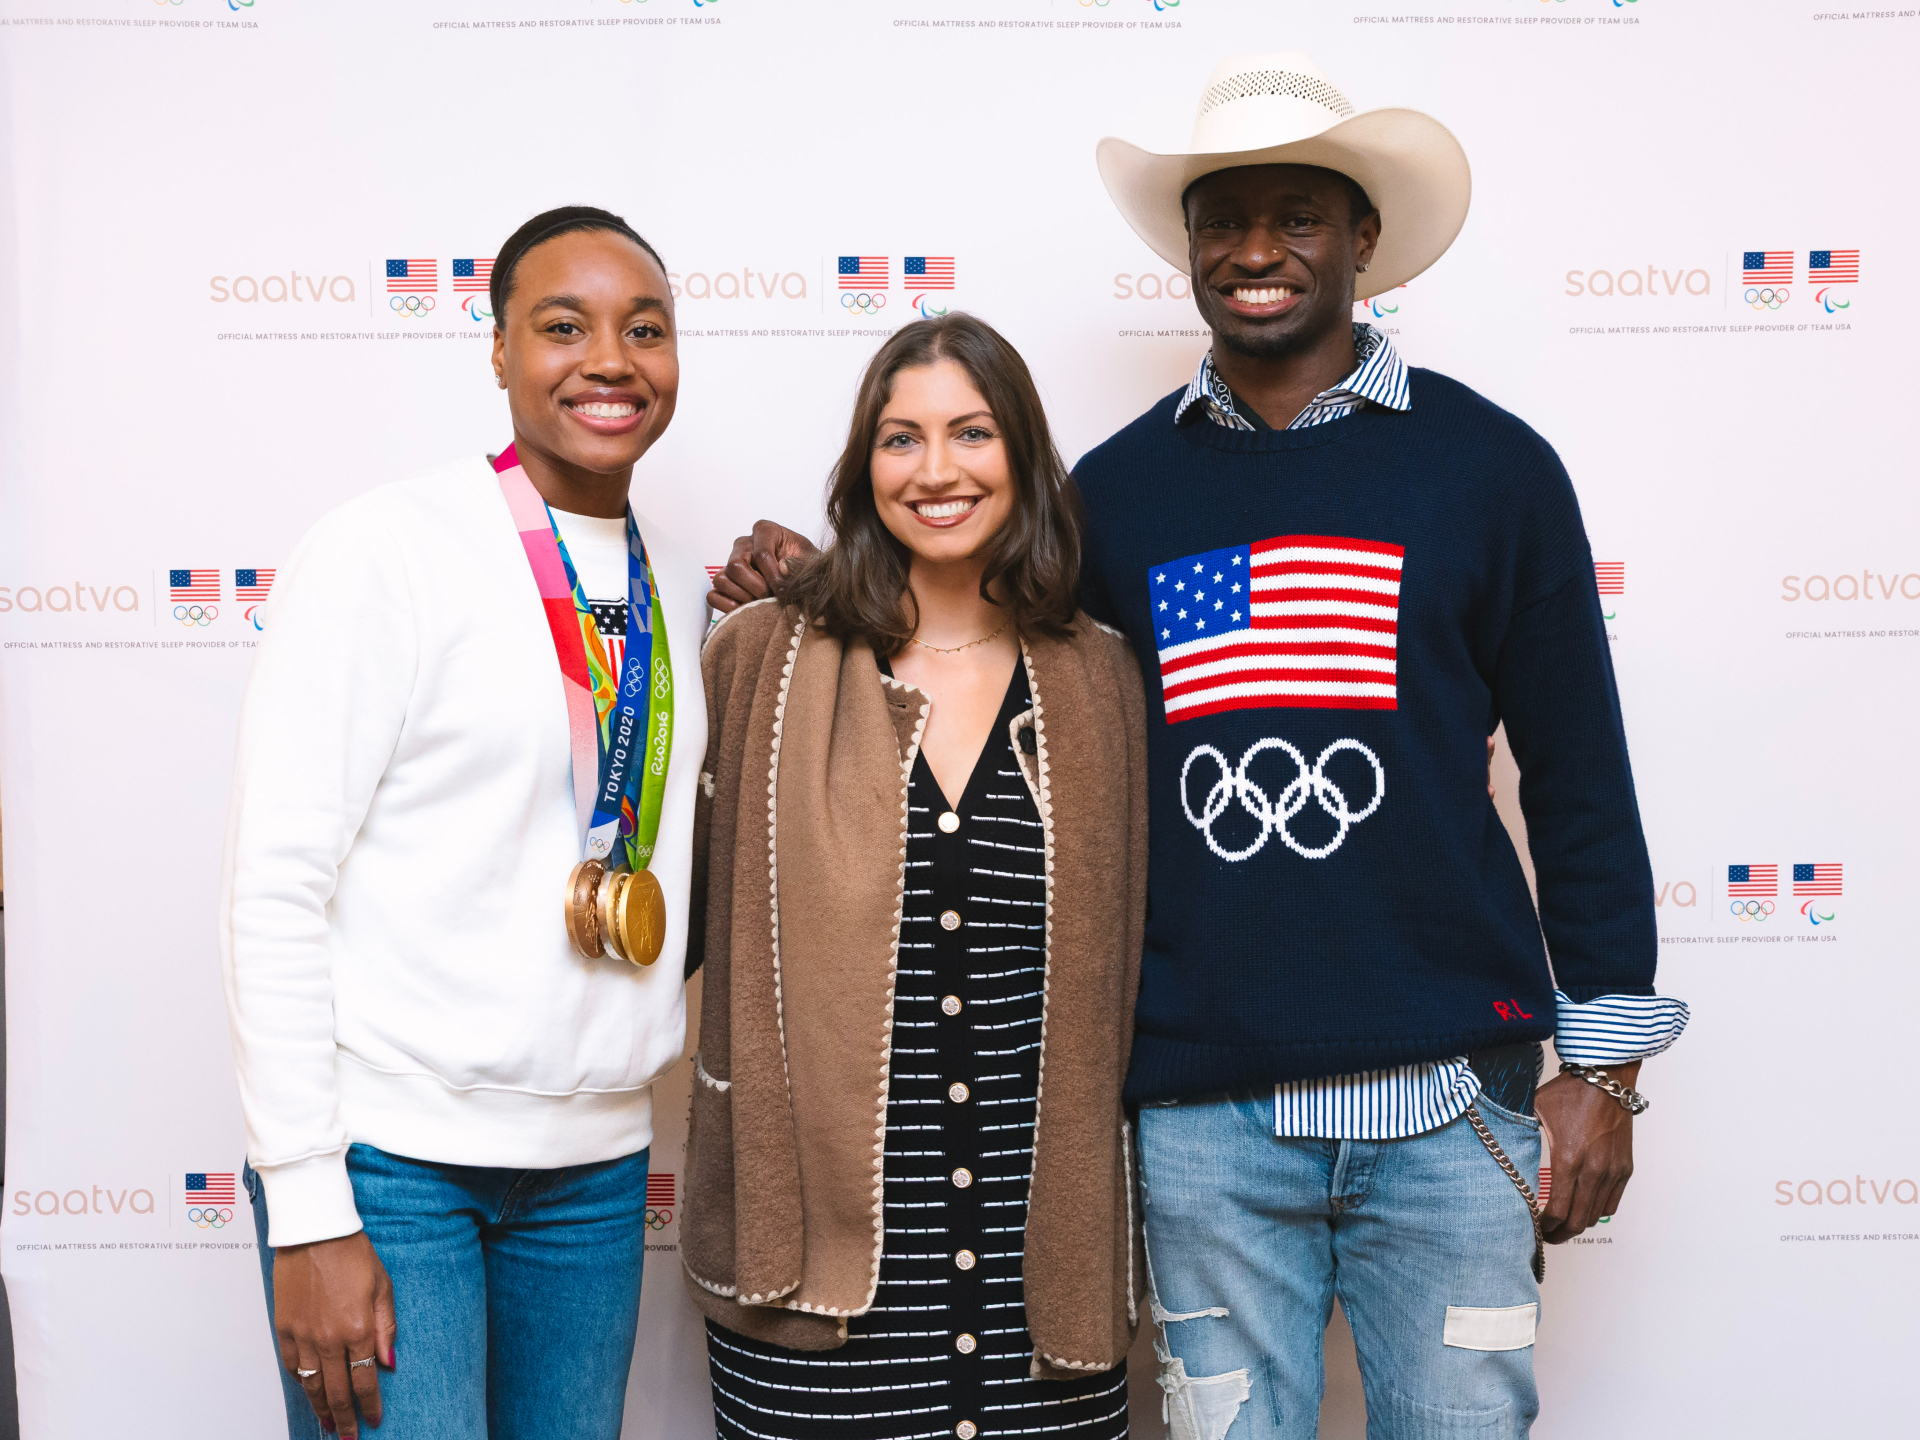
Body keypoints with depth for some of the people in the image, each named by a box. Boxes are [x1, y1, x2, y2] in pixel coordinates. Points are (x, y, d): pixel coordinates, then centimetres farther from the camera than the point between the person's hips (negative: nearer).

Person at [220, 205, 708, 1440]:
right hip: (388, 1154, -5)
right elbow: (275, 886, -11)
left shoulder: (683, 581, 9)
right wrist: (308, 1211, -14)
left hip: (598, 1158, 5)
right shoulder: (387, 551, -9)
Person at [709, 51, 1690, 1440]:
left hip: (1450, 1106, -1)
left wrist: (1603, 1064, 1)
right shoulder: (1119, 487, 6)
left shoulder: (1489, 466, 1)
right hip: (1203, 1113, 2)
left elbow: (1581, 783, 3)